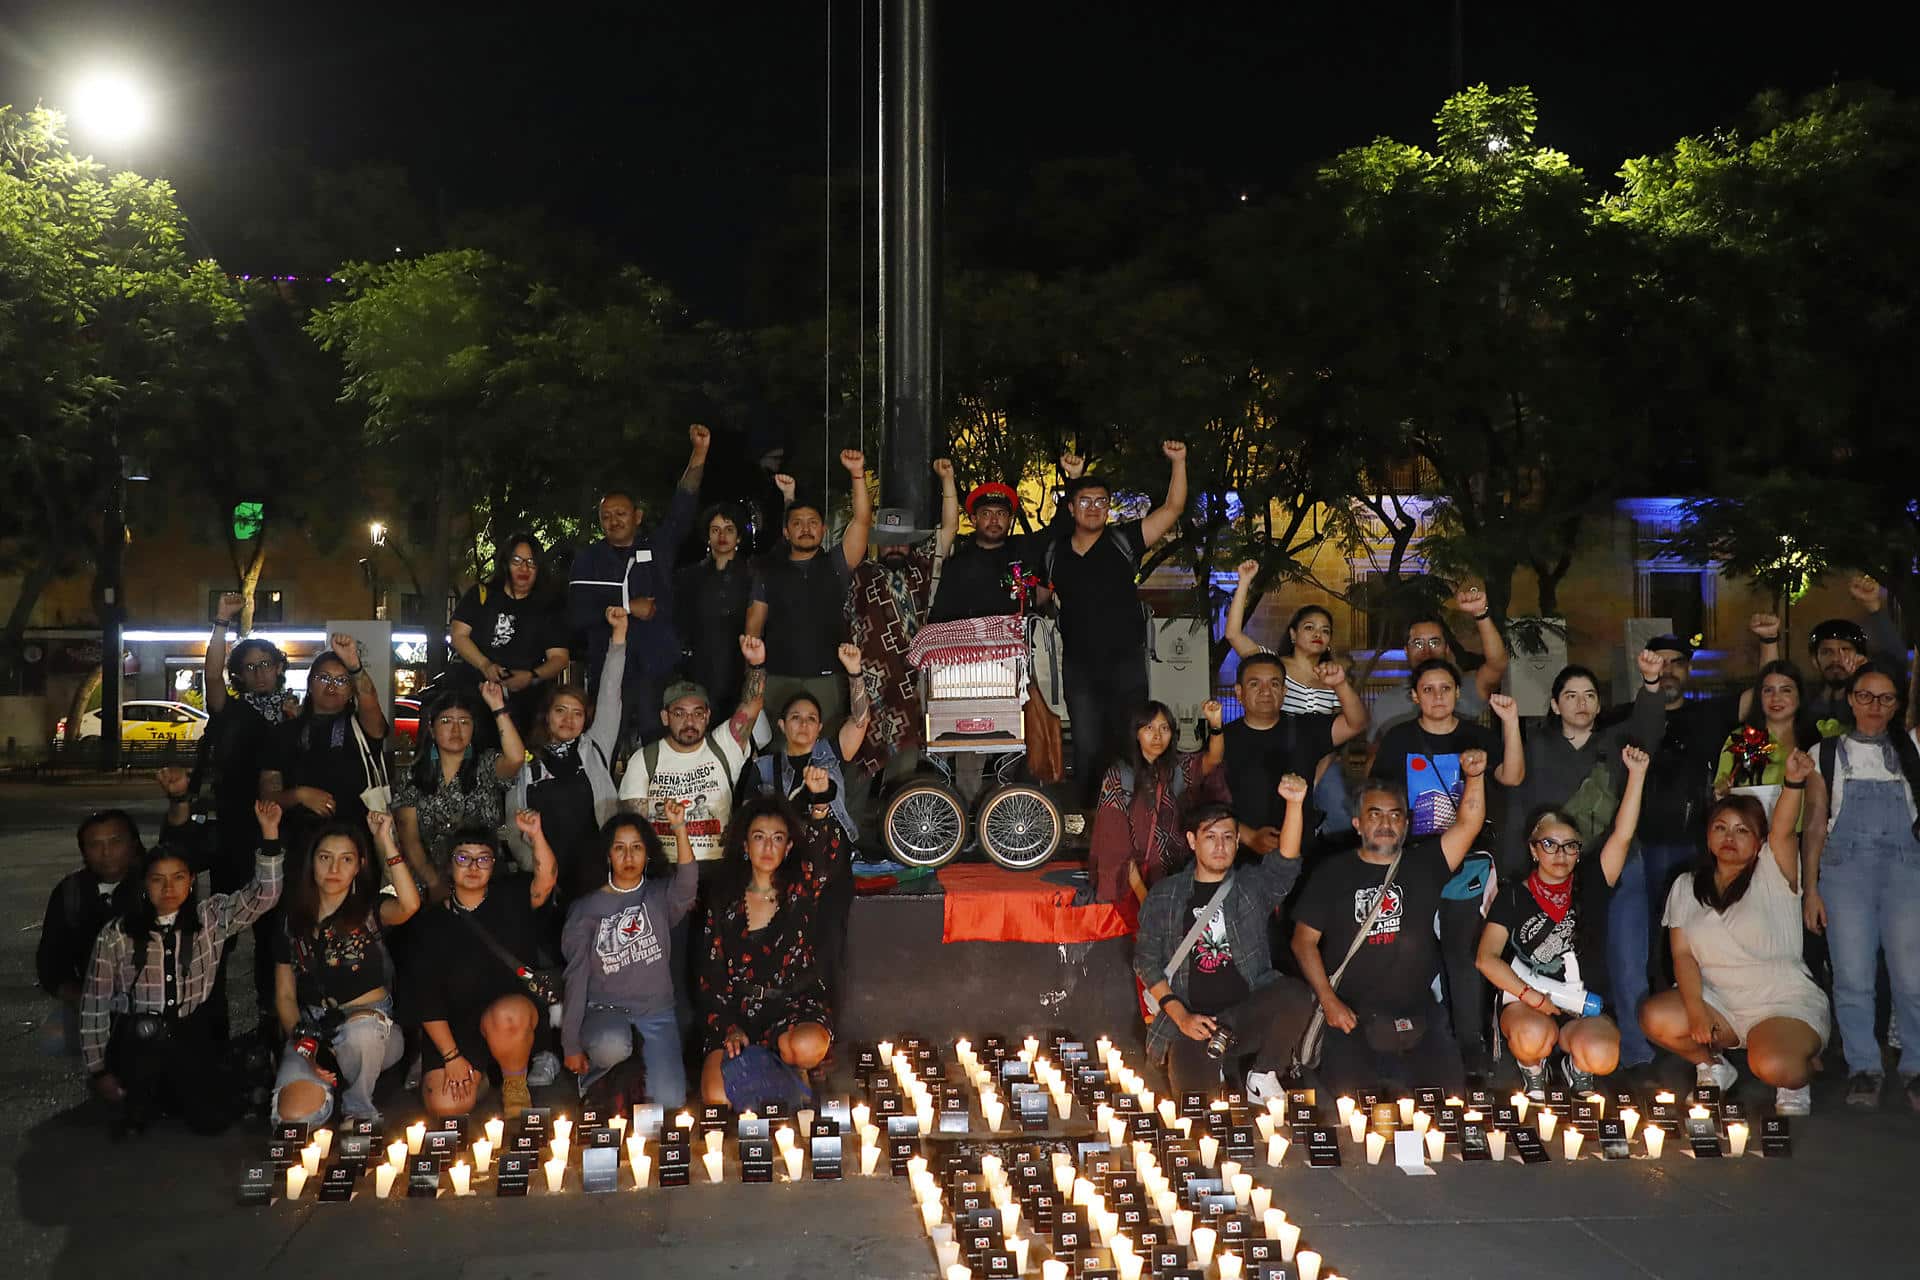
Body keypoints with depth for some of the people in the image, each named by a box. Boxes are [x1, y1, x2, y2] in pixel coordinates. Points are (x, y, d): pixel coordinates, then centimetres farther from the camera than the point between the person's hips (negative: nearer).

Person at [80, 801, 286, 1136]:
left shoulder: (211, 918, 2)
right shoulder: (116, 936, -3)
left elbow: (263, 895, -9)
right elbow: (94, 1007, 0)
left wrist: (270, 834, -21)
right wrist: (99, 1072, -2)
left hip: (190, 1037, 0)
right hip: (136, 1042, 0)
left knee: (215, 1117, -13)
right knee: (148, 1027, -31)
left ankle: (164, 1091, 17)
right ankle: (138, 1099, 1)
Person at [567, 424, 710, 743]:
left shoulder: (657, 549, 12)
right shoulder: (588, 560, 10)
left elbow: (681, 510, 1)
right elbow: (577, 614, 1)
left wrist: (699, 453, -9)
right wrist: (628, 606, -6)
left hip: (659, 672, 0)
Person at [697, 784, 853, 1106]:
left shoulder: (801, 889, 4)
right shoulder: (725, 902, 8)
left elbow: (830, 853, -19)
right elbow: (710, 976, 7)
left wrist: (820, 799, -37)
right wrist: (729, 1029, -8)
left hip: (797, 1005, -1)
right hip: (737, 1011, 1)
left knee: (807, 1047, -37)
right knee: (717, 1097, -24)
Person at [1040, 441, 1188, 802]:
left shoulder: (1123, 540, -2)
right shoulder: (1054, 550, 7)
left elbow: (1173, 508, -8)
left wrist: (1178, 462, -17)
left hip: (1126, 661, -1)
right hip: (1079, 664, 1)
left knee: (1128, 744, 6)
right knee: (1087, 749, 2)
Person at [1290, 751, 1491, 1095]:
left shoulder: (1423, 863, 9)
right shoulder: (1332, 873, 6)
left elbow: (1467, 825, -5)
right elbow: (1304, 941, 5)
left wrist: (1475, 777, -22)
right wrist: (1329, 1001, -5)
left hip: (1417, 1013, 2)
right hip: (1351, 1015, -1)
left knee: (1448, 1088, -13)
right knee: (1349, 1093, -18)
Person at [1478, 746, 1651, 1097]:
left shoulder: (1589, 885, 8)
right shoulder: (1514, 895, 3)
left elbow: (1622, 837, -5)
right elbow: (1487, 959, -6)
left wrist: (1637, 774, -13)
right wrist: (1533, 998, -15)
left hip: (1585, 1008, 1)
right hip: (1526, 1003, -1)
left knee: (1602, 1057, -30)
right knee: (1534, 1037, -36)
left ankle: (1577, 1065, 9)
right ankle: (1532, 1068, 2)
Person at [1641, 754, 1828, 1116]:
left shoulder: (1771, 875, -1)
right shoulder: (1687, 886, 9)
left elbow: (1782, 831, -22)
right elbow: (1683, 954, 2)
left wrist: (1794, 782, -42)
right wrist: (1695, 1010, -14)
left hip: (1784, 1001, -4)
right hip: (1716, 1000, 4)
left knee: (1774, 1066, -34)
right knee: (1655, 1017, -25)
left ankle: (1794, 1082, 6)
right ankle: (1713, 1067, 6)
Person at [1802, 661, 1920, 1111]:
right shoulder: (1827, 754, 12)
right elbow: (1815, 825, 10)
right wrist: (1811, 889, 4)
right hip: (1846, 867, 0)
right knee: (1853, 976, -4)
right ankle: (1863, 1068, 8)